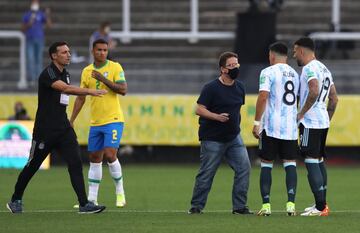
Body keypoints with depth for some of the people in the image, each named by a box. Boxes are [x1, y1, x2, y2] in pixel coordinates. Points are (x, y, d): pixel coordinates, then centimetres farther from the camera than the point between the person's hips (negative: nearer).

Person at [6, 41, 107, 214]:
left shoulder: (65, 74, 12)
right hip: (45, 130, -7)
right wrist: (90, 91, -37)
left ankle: (84, 204, -14)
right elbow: (65, 88, -30)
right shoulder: (48, 74, -15)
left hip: (63, 128, 7)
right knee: (32, 166, 5)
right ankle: (15, 201, 24)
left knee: (75, 163, -9)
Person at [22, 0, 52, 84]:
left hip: (39, 40, 0)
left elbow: (49, 25, -7)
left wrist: (48, 15, -22)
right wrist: (29, 24, -15)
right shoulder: (26, 15, 6)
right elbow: (23, 28, 5)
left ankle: (39, 78, 7)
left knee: (39, 59, 3)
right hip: (30, 40, 0)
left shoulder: (41, 14, 4)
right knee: (30, 59, -8)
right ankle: (31, 78, -8)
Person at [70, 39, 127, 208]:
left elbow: (123, 90, -14)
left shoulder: (115, 67, -4)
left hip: (113, 120, -5)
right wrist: (71, 120, 9)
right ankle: (92, 199, 12)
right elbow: (80, 97, 14)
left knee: (110, 155, -16)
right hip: (95, 122, 5)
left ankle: (120, 192, 2)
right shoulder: (87, 71, 9)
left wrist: (103, 79, -21)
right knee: (94, 159, 7)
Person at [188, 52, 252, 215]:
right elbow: (199, 110, -14)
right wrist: (217, 117, -25)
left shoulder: (239, 87, 9)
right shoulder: (211, 88, -12)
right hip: (212, 139, -6)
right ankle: (196, 206, 12)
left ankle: (239, 206, 2)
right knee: (206, 173, -2)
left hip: (234, 137, 6)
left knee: (244, 167, -6)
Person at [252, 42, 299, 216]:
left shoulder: (268, 72, -5)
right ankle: (291, 203, -10)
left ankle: (266, 205, 2)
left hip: (271, 126, -4)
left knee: (266, 165, 4)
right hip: (291, 126, 4)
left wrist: (257, 123, -12)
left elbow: (263, 97, -14)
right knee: (290, 164, 3)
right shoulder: (294, 74, 14)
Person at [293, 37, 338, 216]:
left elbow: (314, 92, -28)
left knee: (311, 162, -10)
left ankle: (320, 207, -14)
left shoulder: (309, 68, -12)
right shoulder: (324, 69, 17)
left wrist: (301, 113, -19)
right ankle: (321, 204, 20)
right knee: (319, 161, 16)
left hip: (310, 123, -10)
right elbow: (334, 98, 20)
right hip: (323, 121, 10)